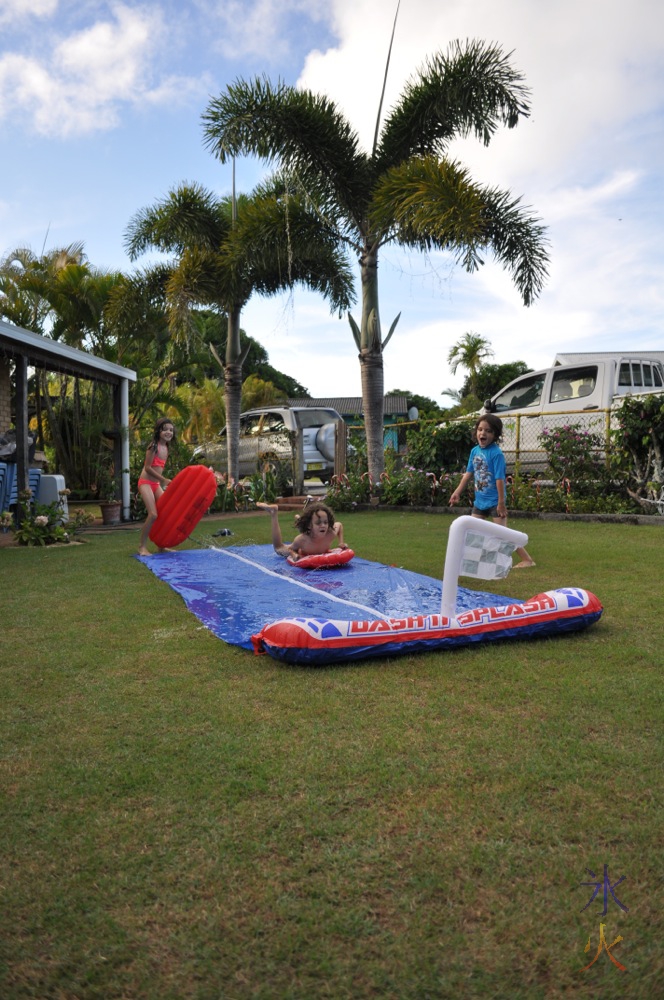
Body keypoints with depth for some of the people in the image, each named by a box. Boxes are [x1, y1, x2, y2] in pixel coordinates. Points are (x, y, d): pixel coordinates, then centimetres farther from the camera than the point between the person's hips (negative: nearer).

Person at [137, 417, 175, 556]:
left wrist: (163, 482, 13)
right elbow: (148, 467, -16)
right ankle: (142, 546, -7)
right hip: (146, 483, -8)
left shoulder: (166, 448, 11)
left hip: (157, 484, 8)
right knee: (153, 514, -18)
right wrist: (164, 480, -18)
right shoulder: (154, 446, -12)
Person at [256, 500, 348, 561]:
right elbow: (290, 549, -22)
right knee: (279, 549, 22)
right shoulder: (302, 539, -44)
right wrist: (294, 554, -43)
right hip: (302, 553, -3)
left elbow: (339, 524, -16)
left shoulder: (331, 534, -40)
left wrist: (341, 542, -23)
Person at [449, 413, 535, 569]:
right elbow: (469, 473, 10)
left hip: (494, 501, -7)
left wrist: (501, 502, -19)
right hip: (479, 500, 7)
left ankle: (527, 560, 2)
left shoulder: (496, 453, -19)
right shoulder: (474, 451, 2)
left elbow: (500, 479, -20)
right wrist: (458, 492, 11)